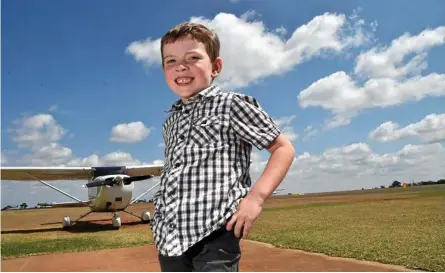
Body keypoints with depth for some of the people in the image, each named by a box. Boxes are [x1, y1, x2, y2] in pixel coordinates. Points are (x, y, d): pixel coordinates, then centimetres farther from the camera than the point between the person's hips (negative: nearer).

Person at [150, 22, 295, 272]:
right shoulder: (170, 122, 16)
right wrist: (160, 216, 12)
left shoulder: (232, 105, -4)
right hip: (170, 237, 7)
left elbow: (283, 148, -4)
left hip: (215, 232, -7)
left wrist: (257, 196, -16)